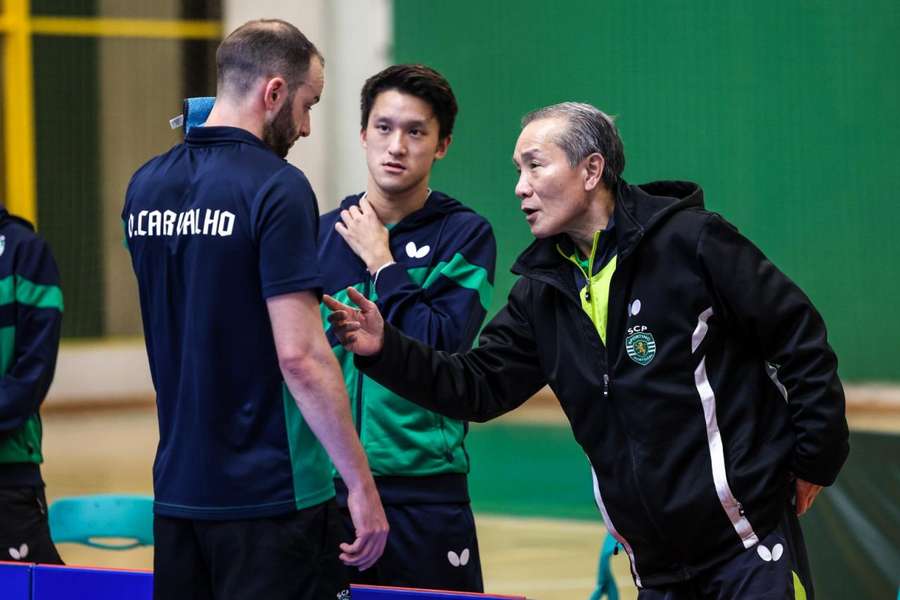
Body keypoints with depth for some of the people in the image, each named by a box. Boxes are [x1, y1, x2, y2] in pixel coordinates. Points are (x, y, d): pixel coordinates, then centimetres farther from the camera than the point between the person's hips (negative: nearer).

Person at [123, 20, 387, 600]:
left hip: (177, 488, 7)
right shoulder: (277, 187, -14)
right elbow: (301, 357, -19)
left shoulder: (145, 187, 8)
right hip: (274, 496, -7)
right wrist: (361, 484, -14)